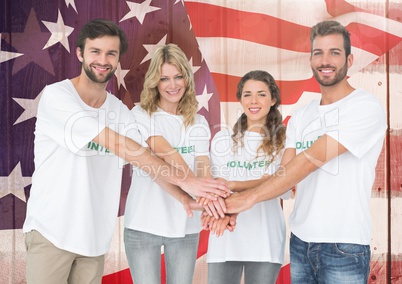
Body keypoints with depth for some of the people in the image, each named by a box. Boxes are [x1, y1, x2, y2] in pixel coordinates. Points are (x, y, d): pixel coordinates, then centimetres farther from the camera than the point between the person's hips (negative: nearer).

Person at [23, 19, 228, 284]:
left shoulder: (121, 112, 4)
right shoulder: (56, 96, -14)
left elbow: (149, 161, -4)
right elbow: (118, 145, -22)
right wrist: (183, 179, -25)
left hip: (95, 237, 5)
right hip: (50, 232, -5)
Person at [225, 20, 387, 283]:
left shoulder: (366, 107, -11)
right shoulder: (300, 117, 10)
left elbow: (309, 161, -19)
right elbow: (284, 174, 1)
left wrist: (248, 197, -20)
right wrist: (233, 202, -15)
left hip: (344, 246, -5)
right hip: (300, 241, 5)